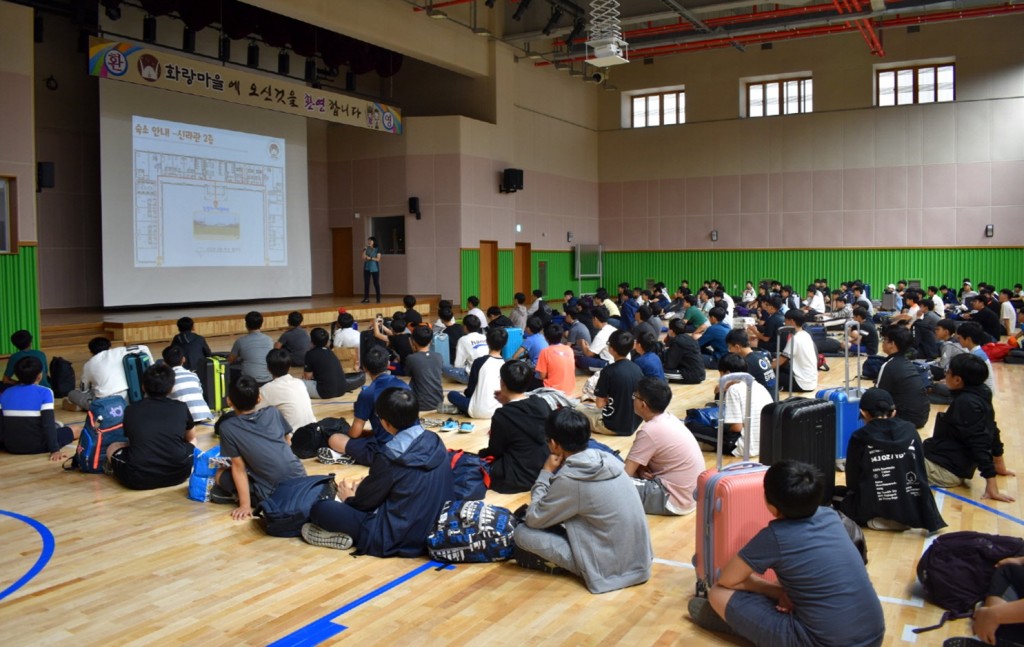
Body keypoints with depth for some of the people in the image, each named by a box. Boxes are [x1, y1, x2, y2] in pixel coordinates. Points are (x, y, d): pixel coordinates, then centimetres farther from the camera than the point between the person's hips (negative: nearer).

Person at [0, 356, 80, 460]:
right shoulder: (44, 392, -11)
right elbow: (48, 424, -17)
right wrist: (54, 450, -16)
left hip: (11, 447, 4)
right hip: (37, 446, -4)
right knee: (77, 430, 14)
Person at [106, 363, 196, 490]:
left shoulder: (131, 409, 12)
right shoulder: (181, 407, 11)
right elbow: (191, 437, 32)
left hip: (138, 478, -1)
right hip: (177, 474, 2)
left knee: (112, 447, 29)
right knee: (192, 444, 34)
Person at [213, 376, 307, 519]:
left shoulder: (228, 427, -3)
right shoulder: (273, 412, 6)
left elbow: (239, 468, -4)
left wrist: (245, 505, -3)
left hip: (273, 495, -4)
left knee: (220, 475, 16)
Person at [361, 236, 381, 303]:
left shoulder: (377, 249, -1)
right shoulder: (366, 248, 7)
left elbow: (378, 259, -7)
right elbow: (363, 258, 1)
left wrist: (370, 258, -16)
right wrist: (364, 251, -10)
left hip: (375, 268, -3)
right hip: (367, 268, 3)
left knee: (376, 283, 1)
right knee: (366, 283, 0)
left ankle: (378, 299, 6)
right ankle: (366, 298, 3)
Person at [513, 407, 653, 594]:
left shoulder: (569, 479, -21)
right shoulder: (608, 460, 0)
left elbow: (533, 520, -8)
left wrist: (546, 473, -2)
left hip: (609, 568, -7)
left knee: (522, 532, -5)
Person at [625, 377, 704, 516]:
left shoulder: (650, 431, -22)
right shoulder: (668, 418, 5)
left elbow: (625, 473, -18)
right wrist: (641, 469, -4)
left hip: (676, 500, -9)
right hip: (690, 493, 9)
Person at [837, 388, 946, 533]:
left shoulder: (860, 438, -9)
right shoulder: (910, 431, 0)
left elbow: (852, 480, 0)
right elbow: (922, 473, 8)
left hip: (875, 509, -7)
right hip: (912, 510, 7)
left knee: (837, 495, 23)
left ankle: (876, 520, 0)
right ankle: (902, 518, 14)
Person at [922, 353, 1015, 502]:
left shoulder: (966, 403, -22)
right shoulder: (979, 396, 6)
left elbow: (980, 444, -24)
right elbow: (991, 432, 17)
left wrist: (991, 487, -25)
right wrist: (1000, 466, 28)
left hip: (945, 469, -10)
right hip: (957, 465, 10)